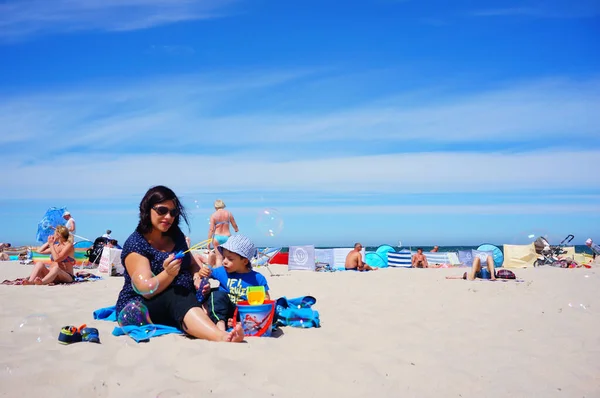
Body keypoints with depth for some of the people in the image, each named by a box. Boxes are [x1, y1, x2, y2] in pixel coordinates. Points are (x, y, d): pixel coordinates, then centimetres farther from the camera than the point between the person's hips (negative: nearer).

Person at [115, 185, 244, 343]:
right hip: (141, 307, -8)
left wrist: (198, 275, -1)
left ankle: (221, 333, -50)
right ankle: (221, 337, -65)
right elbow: (146, 290, -17)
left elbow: (192, 264, 23)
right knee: (179, 297, -39)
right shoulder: (135, 244, -8)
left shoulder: (176, 236, 11)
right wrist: (168, 274, -36)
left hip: (182, 303, 8)